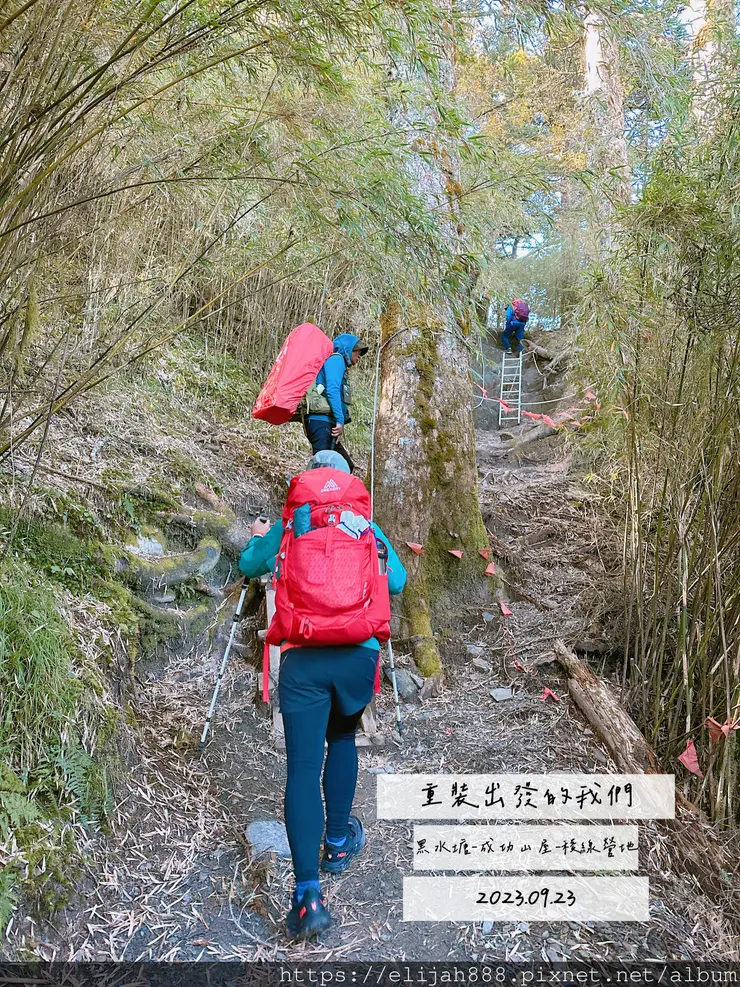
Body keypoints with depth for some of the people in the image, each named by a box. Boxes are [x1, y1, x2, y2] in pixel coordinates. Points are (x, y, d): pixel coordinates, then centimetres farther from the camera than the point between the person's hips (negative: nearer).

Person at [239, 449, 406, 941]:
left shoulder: (288, 526, 9)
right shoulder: (367, 527, 9)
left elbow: (249, 566, 21)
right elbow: (397, 582, 14)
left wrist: (259, 537, 43)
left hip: (304, 659, -1)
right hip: (358, 655, 2)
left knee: (303, 767, -1)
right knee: (343, 740, 27)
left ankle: (308, 893, -9)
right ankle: (338, 842, 36)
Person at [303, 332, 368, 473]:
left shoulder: (338, 363, 30)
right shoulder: (336, 359, 0)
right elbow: (332, 390, -15)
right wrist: (340, 421, -19)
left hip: (327, 424, 10)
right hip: (322, 421, -10)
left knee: (347, 466, 10)